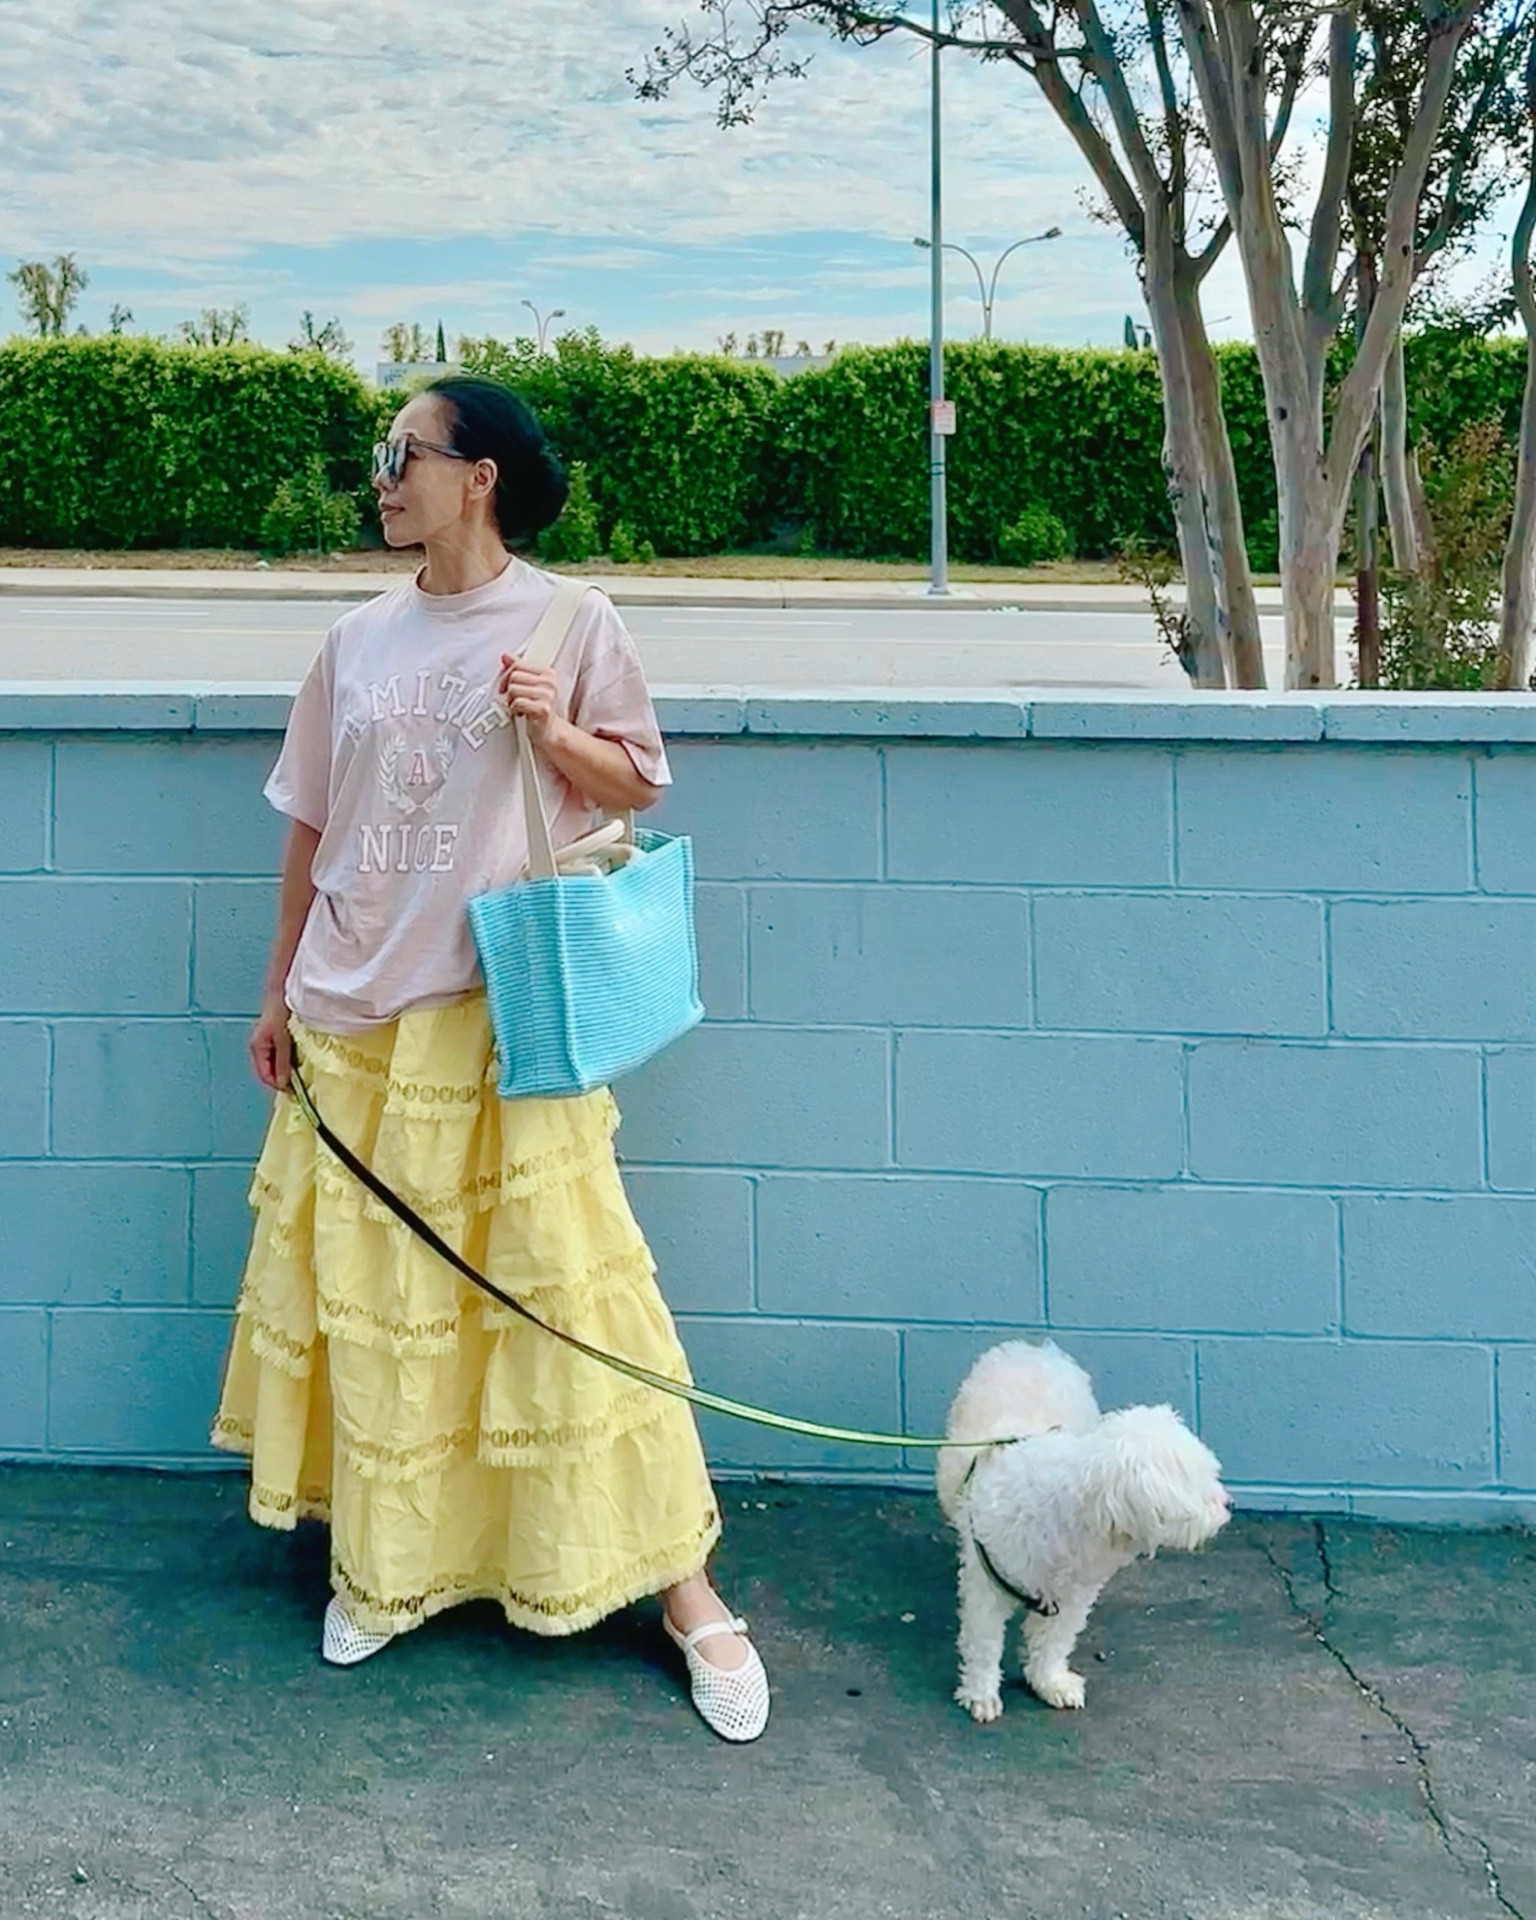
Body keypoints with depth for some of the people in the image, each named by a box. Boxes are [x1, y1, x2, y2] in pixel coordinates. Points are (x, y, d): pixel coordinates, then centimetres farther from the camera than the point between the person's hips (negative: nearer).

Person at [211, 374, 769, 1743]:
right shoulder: (359, 641, 8)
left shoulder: (571, 623, -3)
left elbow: (638, 787, 2)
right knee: (372, 1297, 10)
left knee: (564, 1288, -4)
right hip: (358, 1018, 4)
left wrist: (560, 735, -18)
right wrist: (281, 990, 15)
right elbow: (312, 830, 13)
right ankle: (389, 1563, 29)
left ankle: (684, 1588, 6)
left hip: (508, 1015, -4)